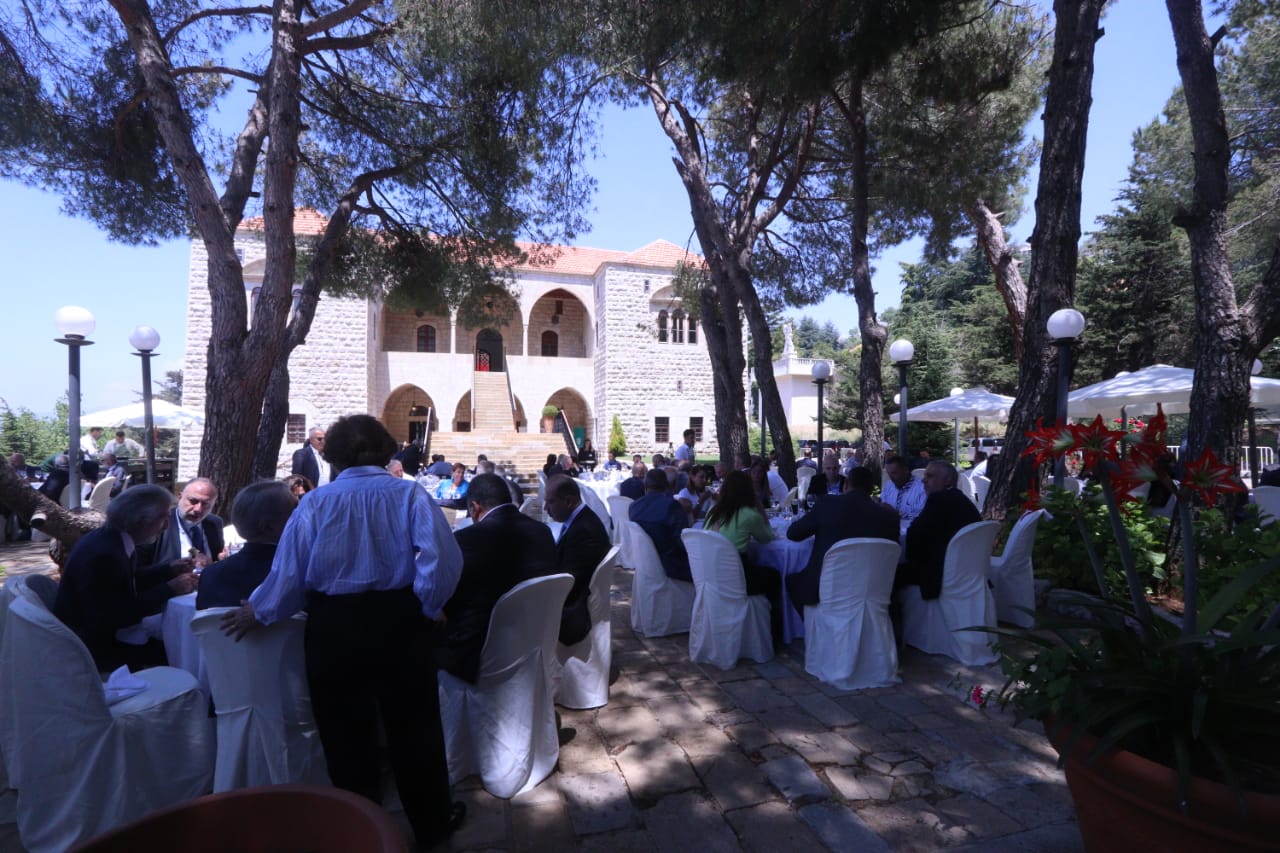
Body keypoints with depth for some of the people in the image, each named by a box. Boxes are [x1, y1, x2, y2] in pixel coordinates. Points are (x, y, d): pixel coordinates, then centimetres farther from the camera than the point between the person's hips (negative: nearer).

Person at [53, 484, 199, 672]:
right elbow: (120, 616, -25)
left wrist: (170, 570, 5)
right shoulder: (104, 554, -28)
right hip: (88, 648, -9)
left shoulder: (112, 539, 0)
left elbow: (132, 581, 15)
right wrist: (169, 589, -21)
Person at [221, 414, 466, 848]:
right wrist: (426, 607, -3)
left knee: (346, 733, 19)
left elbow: (289, 572, -3)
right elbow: (443, 559, -18)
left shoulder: (315, 502, -4)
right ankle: (431, 822, 33)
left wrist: (257, 612, 16)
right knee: (413, 726, 17)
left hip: (334, 626, 1)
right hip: (399, 620, 0)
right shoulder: (410, 494, -7)